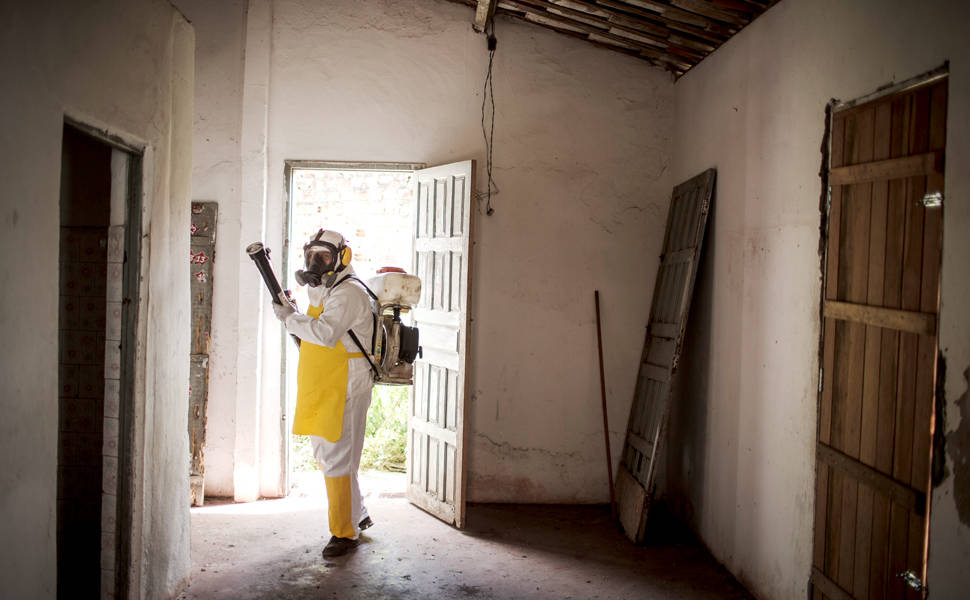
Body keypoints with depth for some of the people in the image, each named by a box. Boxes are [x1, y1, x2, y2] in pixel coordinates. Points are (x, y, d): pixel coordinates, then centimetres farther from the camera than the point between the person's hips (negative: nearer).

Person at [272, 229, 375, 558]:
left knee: (336, 459, -8)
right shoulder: (322, 292, 19)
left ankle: (345, 532, 3)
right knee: (325, 454, 18)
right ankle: (358, 514, 33)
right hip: (321, 389, 11)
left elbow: (326, 333, -27)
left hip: (343, 388, -11)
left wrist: (290, 317, -16)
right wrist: (293, 315, 10)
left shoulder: (348, 292, -14)